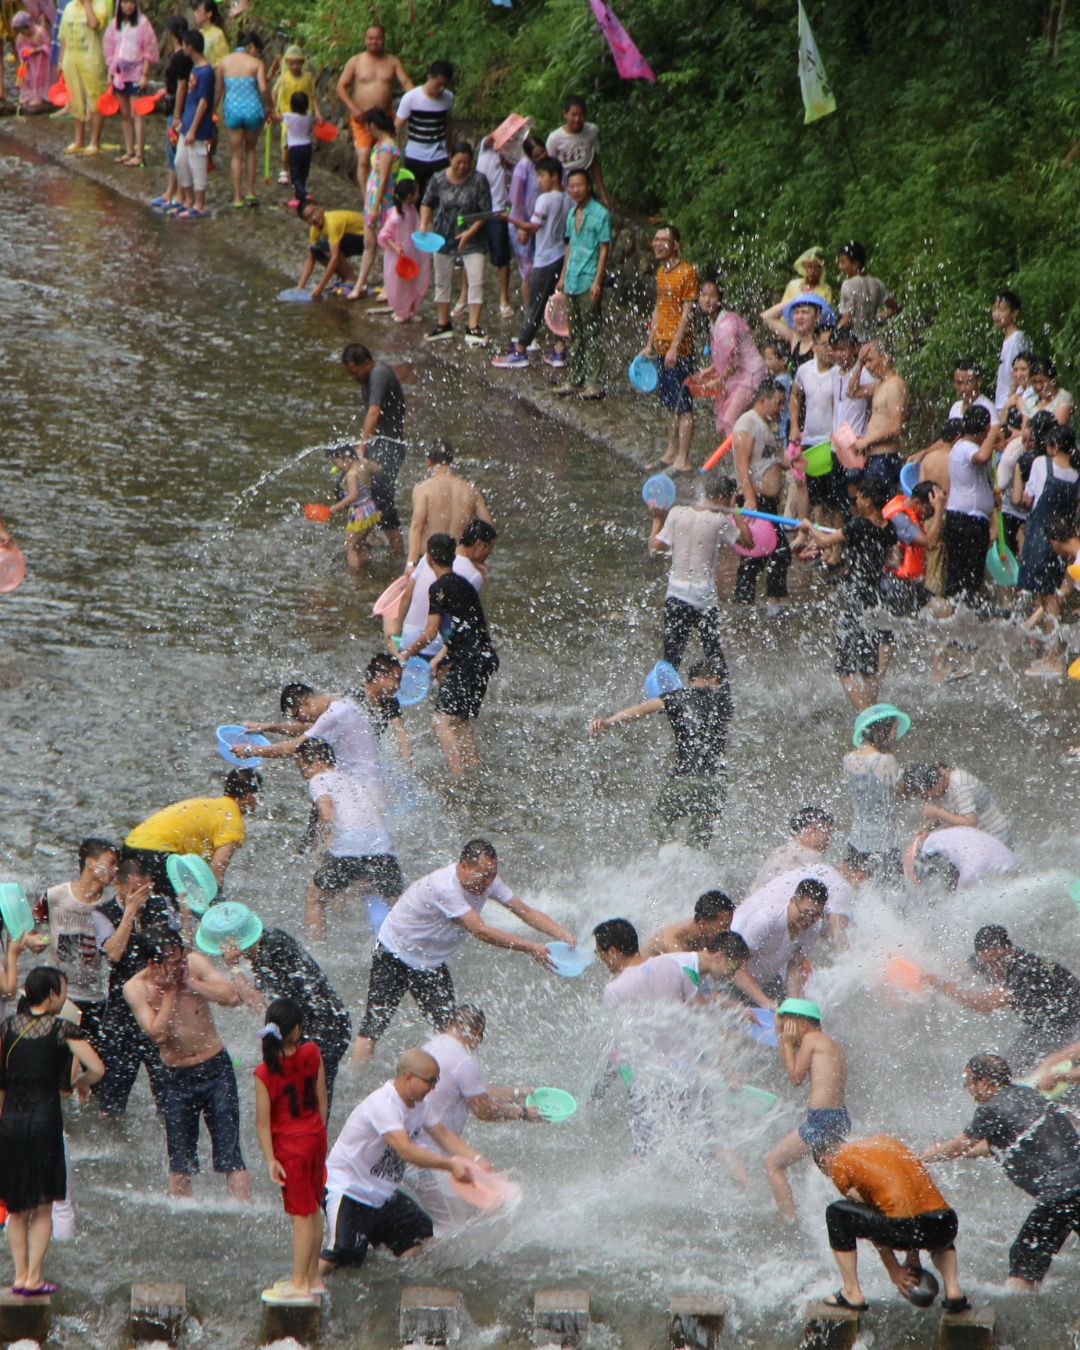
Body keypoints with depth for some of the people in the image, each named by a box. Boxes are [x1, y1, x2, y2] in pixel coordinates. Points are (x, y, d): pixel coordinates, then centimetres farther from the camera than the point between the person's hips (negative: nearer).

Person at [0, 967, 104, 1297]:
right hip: (44, 1119, -3)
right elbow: (97, 1069, -15)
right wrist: (79, 1082, 6)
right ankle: (33, 1278, 2)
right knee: (42, 1208, 6)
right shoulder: (62, 1029, -6)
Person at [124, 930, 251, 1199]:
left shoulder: (194, 963, -8)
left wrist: (189, 982, -19)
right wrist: (169, 991, -19)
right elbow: (157, 1034, -21)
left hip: (216, 1068, 0)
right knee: (179, 1161, 2)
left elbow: (232, 997, -17)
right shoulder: (136, 987, -11)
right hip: (177, 1078, 0)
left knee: (230, 1155, -4)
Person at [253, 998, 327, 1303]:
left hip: (291, 1146, -5)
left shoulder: (266, 1072, -20)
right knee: (312, 1209, 16)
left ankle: (300, 1285, 10)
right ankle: (312, 1276, 27)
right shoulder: (312, 1053, -9)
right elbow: (322, 1100, 1)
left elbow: (263, 1122, -17)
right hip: (315, 1136, 5)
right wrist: (319, 1132, 15)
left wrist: (271, 1160, -11)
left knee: (300, 1214, 2)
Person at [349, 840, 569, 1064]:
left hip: (432, 962, 7)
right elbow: (481, 931, -37)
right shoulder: (443, 887, -35)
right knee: (372, 1029, -10)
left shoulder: (487, 882, -10)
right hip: (394, 958, -7)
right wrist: (531, 948, -38)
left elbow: (525, 911, -5)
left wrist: (563, 935, -20)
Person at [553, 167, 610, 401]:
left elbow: (604, 249, -11)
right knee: (575, 334, 12)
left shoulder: (600, 214, -9)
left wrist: (597, 281, -16)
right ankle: (573, 380, 18)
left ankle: (595, 384, -2)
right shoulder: (572, 214, 13)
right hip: (572, 283, 8)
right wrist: (563, 276, 19)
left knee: (590, 333, -5)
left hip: (589, 283, -8)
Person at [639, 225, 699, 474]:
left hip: (680, 349, -8)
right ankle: (671, 453, 24)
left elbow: (687, 312, -15)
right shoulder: (661, 271, 13)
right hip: (662, 347, 8)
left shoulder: (687, 271, -13)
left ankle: (682, 461, -2)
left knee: (682, 405, -4)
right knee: (670, 404, 16)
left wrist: (675, 346, -19)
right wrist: (649, 344, 18)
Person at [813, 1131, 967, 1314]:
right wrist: (913, 1259, 32)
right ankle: (953, 1291, 21)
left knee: (836, 1214, 15)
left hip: (904, 1225, -6)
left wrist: (894, 1270, 18)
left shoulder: (839, 1162, 11)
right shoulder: (884, 1141, 28)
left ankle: (852, 1294, 14)